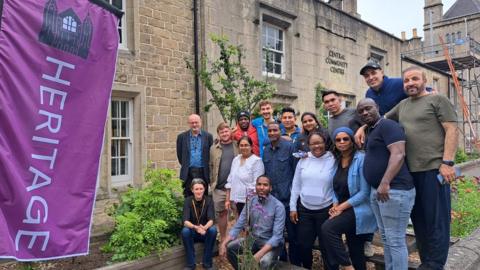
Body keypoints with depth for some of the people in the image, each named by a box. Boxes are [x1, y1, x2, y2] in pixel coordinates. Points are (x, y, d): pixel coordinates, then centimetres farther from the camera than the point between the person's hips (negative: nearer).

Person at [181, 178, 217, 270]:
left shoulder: (208, 200, -12)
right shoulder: (188, 201, -13)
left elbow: (211, 220, -22)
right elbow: (185, 221, -23)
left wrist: (204, 228, -44)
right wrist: (196, 227, -43)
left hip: (205, 230, 0)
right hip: (193, 231, 0)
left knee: (213, 230, -31)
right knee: (185, 231, -31)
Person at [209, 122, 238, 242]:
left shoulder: (238, 147, 3)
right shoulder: (214, 148, 8)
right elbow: (210, 166, 9)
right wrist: (211, 183, 4)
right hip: (219, 188, 2)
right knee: (221, 213, 10)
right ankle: (223, 239, 26)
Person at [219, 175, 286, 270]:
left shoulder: (278, 206, -18)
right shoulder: (250, 202, -3)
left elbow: (277, 236, -23)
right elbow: (238, 226, -3)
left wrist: (259, 254, -35)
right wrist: (224, 243, -18)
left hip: (271, 243, -5)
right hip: (253, 239, 5)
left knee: (265, 261, -34)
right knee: (230, 247, -13)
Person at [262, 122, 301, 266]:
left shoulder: (289, 146, -7)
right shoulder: (266, 150, 9)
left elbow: (296, 171, -7)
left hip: (287, 198, -5)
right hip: (271, 198, 5)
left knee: (292, 234, 5)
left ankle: (295, 263, 23)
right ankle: (281, 261, 32)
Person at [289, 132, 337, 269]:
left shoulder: (333, 160, -7)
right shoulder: (303, 160, 2)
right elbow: (296, 184, 5)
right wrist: (293, 207, 4)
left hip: (325, 210, -3)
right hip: (304, 209, 3)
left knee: (326, 246, 10)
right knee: (303, 244, 14)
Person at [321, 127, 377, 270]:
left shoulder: (361, 159, -14)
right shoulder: (337, 161, 8)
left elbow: (364, 192, -19)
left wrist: (341, 207, -17)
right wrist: (335, 205, -6)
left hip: (359, 209, -7)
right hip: (344, 210, 7)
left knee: (327, 228, -24)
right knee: (355, 251, 14)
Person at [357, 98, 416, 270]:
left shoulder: (387, 125, -10)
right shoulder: (371, 131, 18)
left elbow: (398, 154, -22)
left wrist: (385, 182, -29)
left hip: (394, 190, -10)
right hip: (376, 191, 10)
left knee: (396, 241, -3)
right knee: (386, 238, 17)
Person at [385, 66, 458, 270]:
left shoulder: (437, 100, 0)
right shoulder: (402, 105, 18)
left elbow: (451, 131, -7)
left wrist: (447, 162, -15)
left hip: (434, 169, -6)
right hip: (410, 170, 7)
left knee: (436, 219, 1)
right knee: (418, 219, 13)